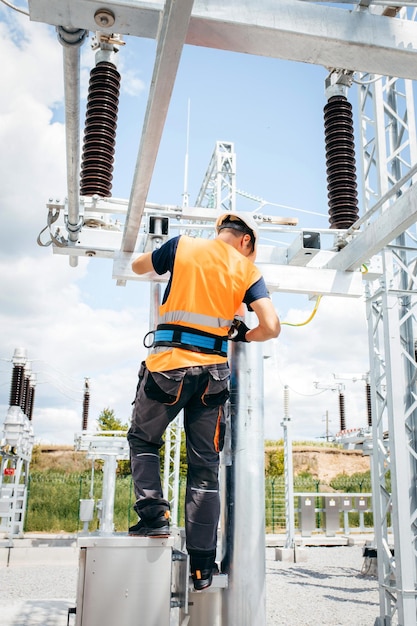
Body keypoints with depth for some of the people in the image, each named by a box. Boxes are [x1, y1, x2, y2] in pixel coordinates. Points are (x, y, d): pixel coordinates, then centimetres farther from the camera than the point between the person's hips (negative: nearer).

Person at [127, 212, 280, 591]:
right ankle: (202, 565, 12)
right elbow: (272, 327, -4)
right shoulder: (247, 269, 6)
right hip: (213, 372, 1)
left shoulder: (183, 246, 5)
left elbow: (138, 267, 22)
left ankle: (153, 515, 6)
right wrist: (245, 336, 16)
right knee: (205, 467, 8)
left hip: (168, 365, -1)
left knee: (143, 440, 21)